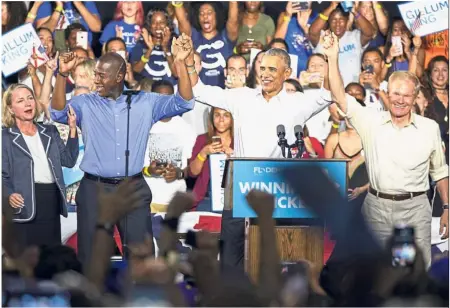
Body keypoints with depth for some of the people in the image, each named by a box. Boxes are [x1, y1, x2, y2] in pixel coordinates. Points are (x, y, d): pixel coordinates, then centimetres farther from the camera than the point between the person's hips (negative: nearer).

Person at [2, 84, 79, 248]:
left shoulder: (50, 132, 16)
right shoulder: (5, 137, 1)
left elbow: (69, 160, 8)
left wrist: (73, 130, -1)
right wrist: (9, 194, -25)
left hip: (52, 203, 5)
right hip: (25, 205, -5)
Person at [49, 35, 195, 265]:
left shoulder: (145, 102, 4)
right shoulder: (85, 104, 2)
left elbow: (183, 103, -3)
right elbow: (58, 113, -14)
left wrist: (180, 63, -17)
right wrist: (62, 74, -27)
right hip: (95, 189, 0)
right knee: (92, 255, 5)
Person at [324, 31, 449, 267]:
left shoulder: (429, 128, 4)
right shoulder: (371, 122, 2)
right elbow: (341, 97, -5)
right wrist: (333, 58, -14)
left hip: (415, 210, -1)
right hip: (377, 207, 1)